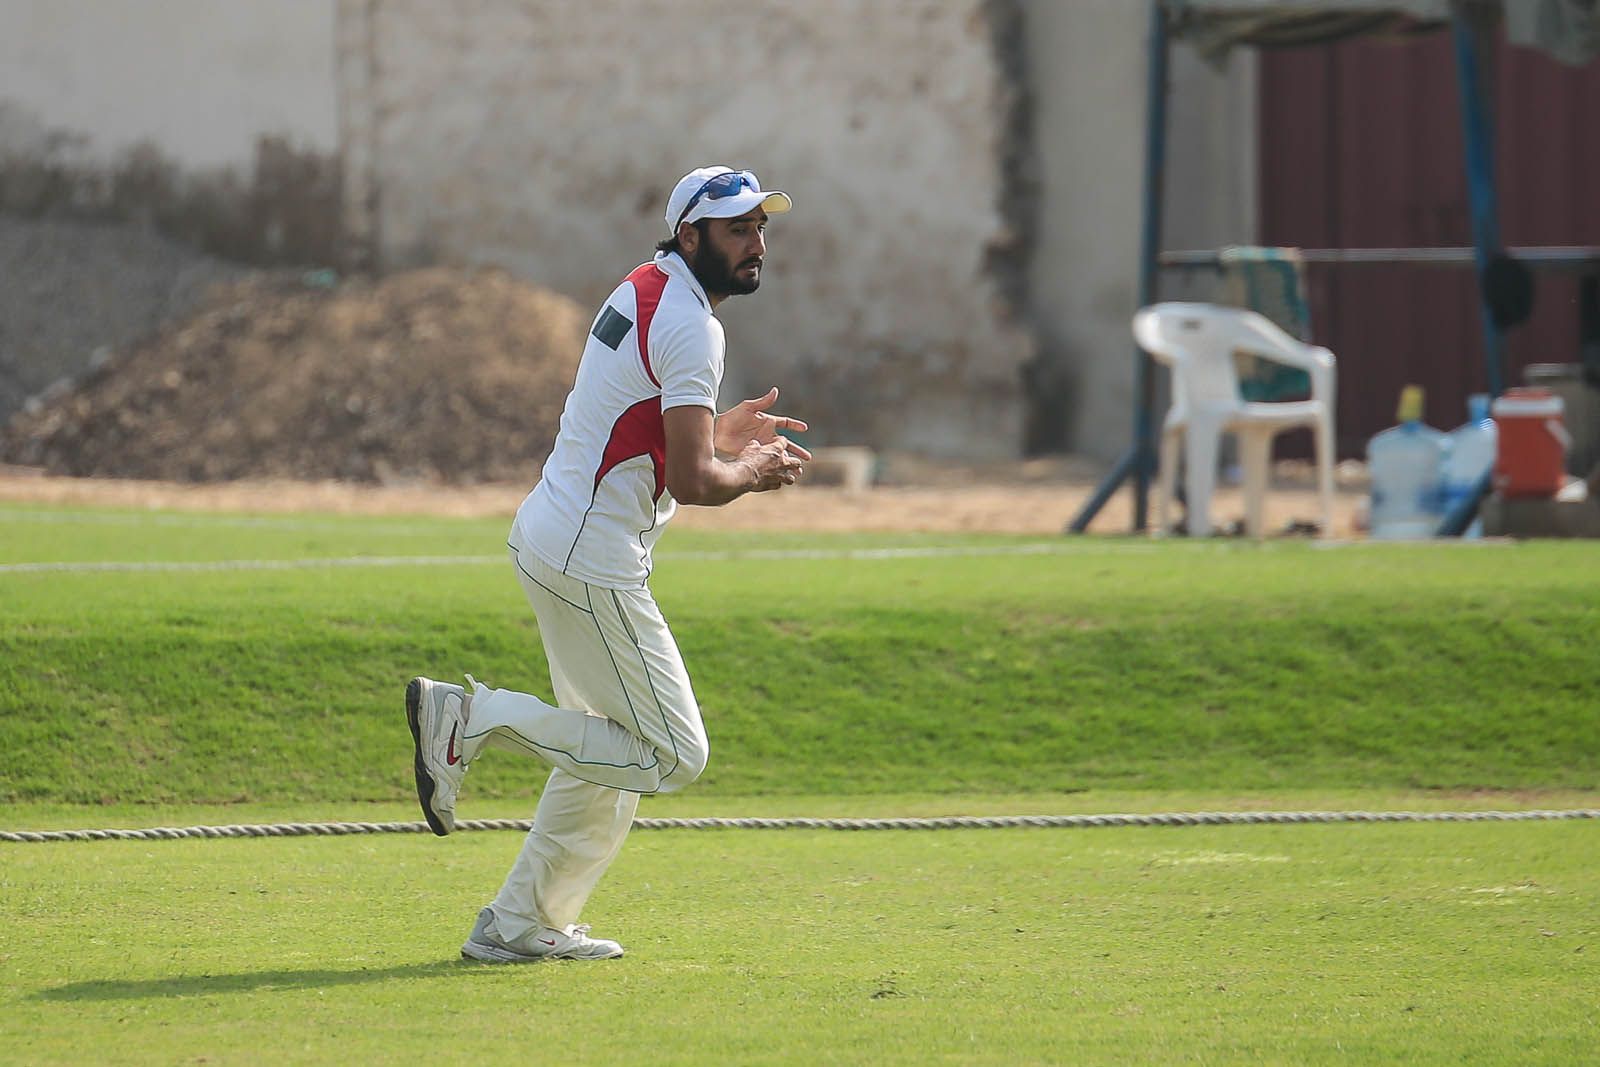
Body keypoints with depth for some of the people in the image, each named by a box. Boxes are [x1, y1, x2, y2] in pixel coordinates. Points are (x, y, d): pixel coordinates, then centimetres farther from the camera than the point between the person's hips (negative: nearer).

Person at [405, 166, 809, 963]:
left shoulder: (640, 293, 15)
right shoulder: (687, 325, -16)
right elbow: (692, 482, -23)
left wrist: (715, 434, 20)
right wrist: (753, 473, -3)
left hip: (547, 539, 10)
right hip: (592, 562, -10)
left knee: (610, 753, 18)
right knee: (672, 754, -6)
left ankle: (521, 924, 18)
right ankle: (475, 717, -9)